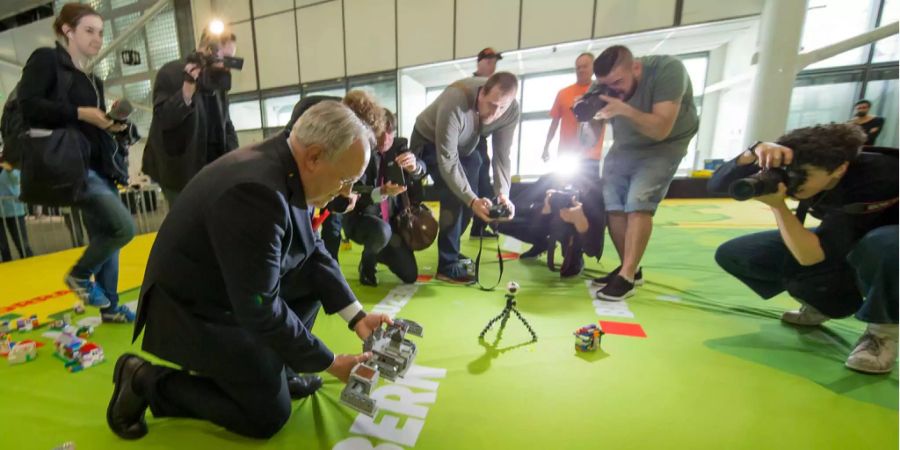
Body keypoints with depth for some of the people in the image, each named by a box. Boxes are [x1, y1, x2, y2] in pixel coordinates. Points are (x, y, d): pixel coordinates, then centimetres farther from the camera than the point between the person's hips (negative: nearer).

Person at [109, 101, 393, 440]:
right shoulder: (257, 191, -35)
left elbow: (312, 250, -1)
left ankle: (272, 362, 12)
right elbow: (259, 309, -30)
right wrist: (328, 363, -18)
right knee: (269, 415, 2)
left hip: (238, 291, 8)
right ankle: (147, 381, 11)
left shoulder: (287, 170, -8)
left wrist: (356, 316, -7)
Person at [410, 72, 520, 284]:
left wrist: (503, 194, -34)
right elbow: (447, 160, -38)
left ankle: (450, 250, 26)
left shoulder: (512, 109, -22)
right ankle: (448, 265, -10)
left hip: (465, 146, 6)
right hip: (429, 143, -6)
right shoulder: (455, 102, -39)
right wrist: (472, 200, -45)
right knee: (453, 197, -21)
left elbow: (502, 155, -19)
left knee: (467, 196, 4)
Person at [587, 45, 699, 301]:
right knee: (611, 206, -9)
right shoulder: (605, 86, -11)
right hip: (624, 147, 5)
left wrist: (624, 109, -44)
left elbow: (661, 129, -31)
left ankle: (627, 276, -19)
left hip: (664, 147, -4)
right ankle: (630, 268, 4)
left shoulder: (668, 70, -24)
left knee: (638, 204, -23)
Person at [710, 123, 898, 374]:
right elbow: (717, 185, -26)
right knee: (731, 254, -14)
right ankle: (826, 304, 8)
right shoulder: (800, 169, -22)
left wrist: (777, 205, -45)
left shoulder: (875, 177, -35)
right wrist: (755, 151, -42)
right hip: (841, 242, 4)